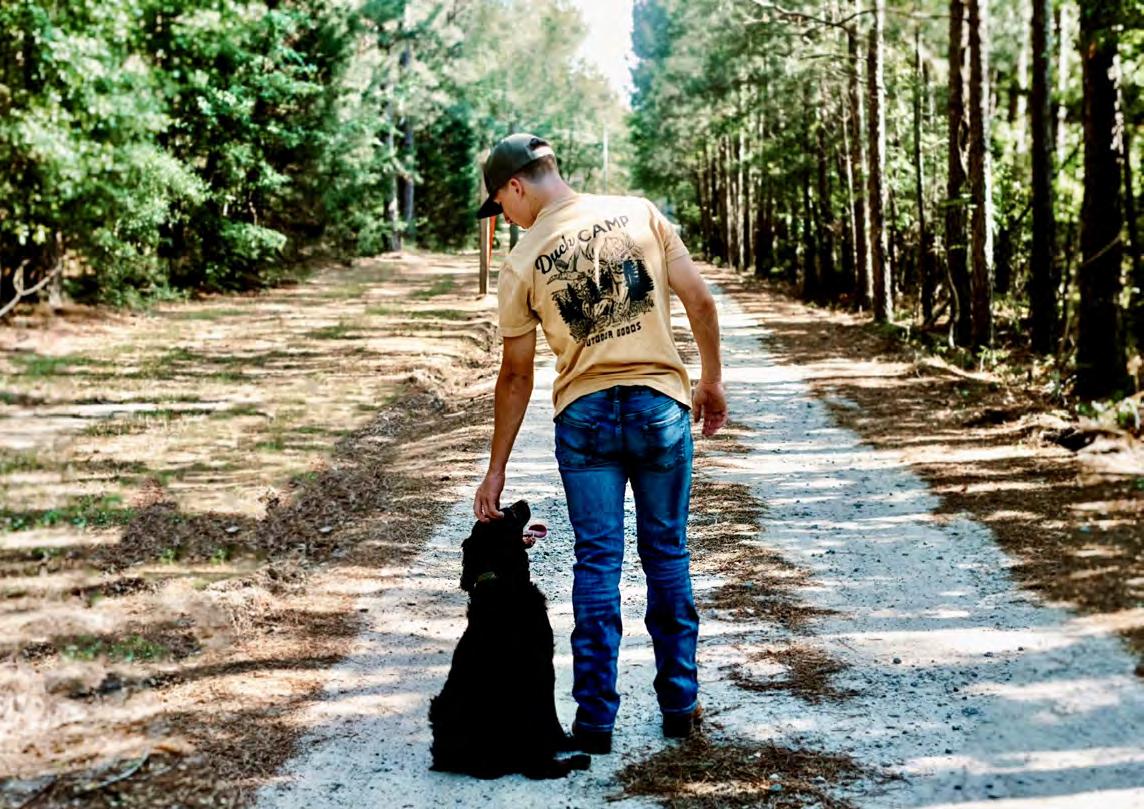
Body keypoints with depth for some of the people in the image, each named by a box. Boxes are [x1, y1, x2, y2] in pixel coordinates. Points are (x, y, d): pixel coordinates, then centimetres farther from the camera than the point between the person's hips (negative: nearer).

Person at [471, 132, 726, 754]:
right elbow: (699, 301, -2)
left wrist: (496, 469, 11)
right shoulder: (638, 213, 1)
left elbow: (516, 376, 3)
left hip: (584, 416, -1)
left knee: (596, 562, 6)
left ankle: (595, 718, 8)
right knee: (667, 554, 12)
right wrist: (712, 379, 11)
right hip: (661, 405, 1)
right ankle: (679, 704, 19)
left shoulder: (522, 263, -2)